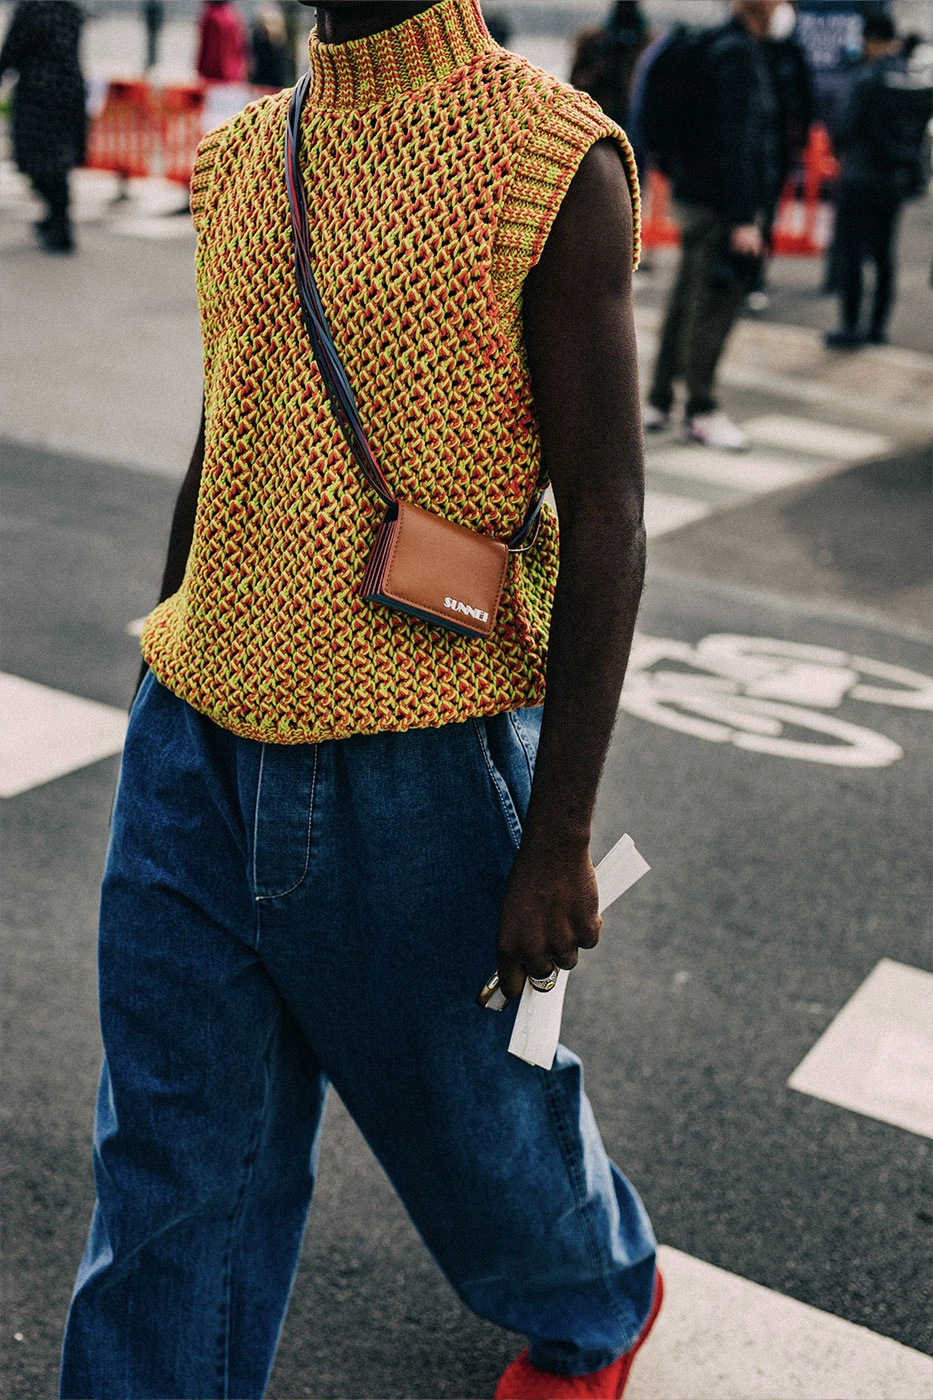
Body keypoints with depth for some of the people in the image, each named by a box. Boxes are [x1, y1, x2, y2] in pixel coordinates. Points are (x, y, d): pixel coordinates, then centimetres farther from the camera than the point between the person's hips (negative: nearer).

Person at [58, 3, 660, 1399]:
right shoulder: (243, 156, 8)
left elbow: (605, 515, -12)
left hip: (415, 765, -4)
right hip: (194, 757, 5)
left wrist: (558, 840, -13)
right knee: (171, 1182, 11)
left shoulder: (554, 163, -10)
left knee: (466, 1111, 18)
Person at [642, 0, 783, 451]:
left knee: (689, 304, 13)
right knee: (712, 309, -4)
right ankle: (701, 411, 3)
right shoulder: (738, 54, -15)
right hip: (720, 208, -10)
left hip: (697, 198, 10)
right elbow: (737, 142, -20)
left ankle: (659, 401, 20)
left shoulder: (723, 47, 15)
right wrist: (744, 219, -21)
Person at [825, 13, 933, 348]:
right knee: (883, 252, 14)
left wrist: (840, 144, 7)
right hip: (898, 180, 6)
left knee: (850, 251, 0)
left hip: (862, 178, -6)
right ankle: (879, 326, 17)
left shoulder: (870, 79, -15)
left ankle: (851, 326, -3)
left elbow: (849, 129, -13)